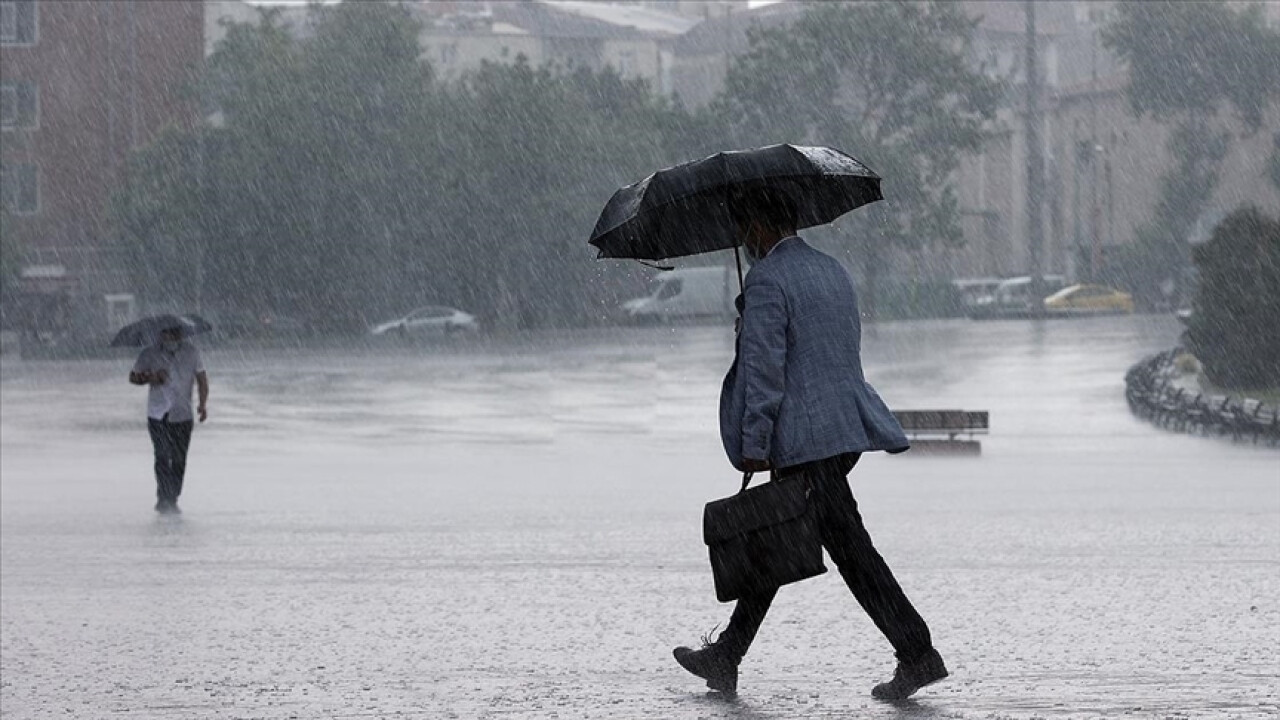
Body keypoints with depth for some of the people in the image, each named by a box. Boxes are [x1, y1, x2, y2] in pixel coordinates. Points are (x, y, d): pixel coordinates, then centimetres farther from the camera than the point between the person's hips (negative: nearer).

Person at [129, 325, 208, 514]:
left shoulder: (191, 353, 3)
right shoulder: (150, 355, -2)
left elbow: (201, 379, 7)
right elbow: (133, 377, 9)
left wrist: (203, 403, -7)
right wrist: (150, 378, -12)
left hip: (183, 415, 2)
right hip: (158, 415, -2)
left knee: (179, 460, 4)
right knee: (163, 457, -13)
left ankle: (172, 500, 15)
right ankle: (164, 499, -12)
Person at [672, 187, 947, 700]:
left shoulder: (767, 280, -12)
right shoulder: (832, 270, 16)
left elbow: (763, 369, -16)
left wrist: (753, 445, -13)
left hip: (805, 441, -9)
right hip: (847, 426, 9)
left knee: (849, 547, -8)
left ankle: (918, 654, -10)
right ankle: (726, 658, 20)